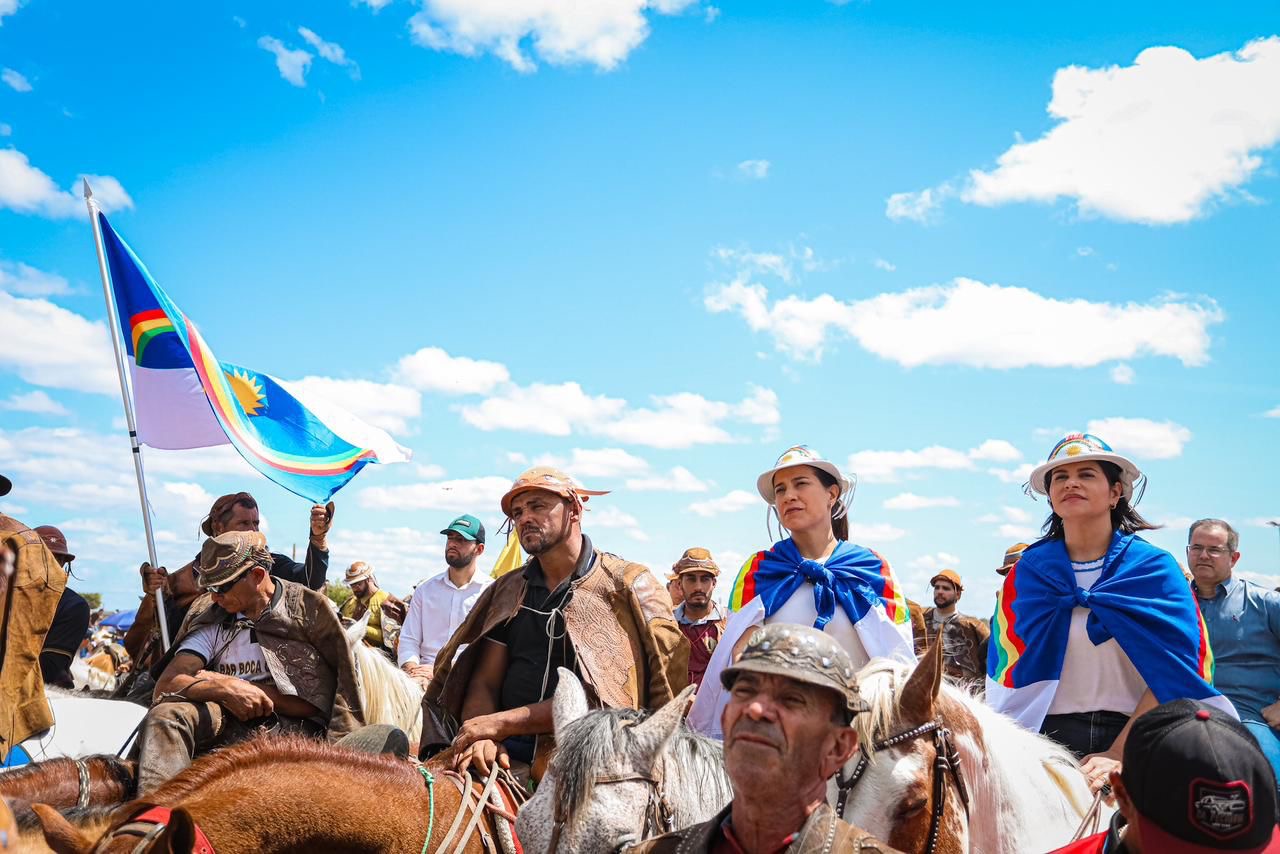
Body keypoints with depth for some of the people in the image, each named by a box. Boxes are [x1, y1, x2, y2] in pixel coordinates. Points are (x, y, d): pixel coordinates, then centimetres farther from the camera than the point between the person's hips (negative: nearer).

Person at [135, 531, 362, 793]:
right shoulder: (212, 620, 17)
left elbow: (316, 704, -2)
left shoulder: (310, 611, 4)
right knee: (165, 715, -24)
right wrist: (226, 689, -15)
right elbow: (166, 684, 5)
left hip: (295, 727, -4)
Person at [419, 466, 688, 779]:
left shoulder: (628, 585, -1)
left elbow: (606, 693, -11)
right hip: (509, 758, 5)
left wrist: (504, 722, -14)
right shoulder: (507, 592, 17)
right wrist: (480, 736, -13)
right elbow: (484, 682, 10)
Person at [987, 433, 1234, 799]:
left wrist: (1118, 753, -15)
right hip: (1047, 738, 1)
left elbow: (1172, 671, -6)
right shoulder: (1028, 571, 6)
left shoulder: (1155, 568, 2)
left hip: (1132, 736, -1)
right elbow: (1010, 669, 2)